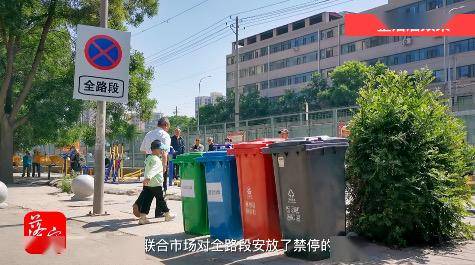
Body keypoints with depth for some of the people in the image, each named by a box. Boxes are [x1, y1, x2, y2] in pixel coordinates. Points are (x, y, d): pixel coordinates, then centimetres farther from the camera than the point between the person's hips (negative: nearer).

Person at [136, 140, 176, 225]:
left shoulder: (148, 158, 12)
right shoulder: (157, 160, -17)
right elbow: (152, 170, -32)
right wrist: (148, 178, -46)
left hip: (147, 185, 8)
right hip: (156, 184, -8)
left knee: (146, 200, 5)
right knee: (161, 199, 6)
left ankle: (142, 217, 1)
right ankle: (167, 215, 22)